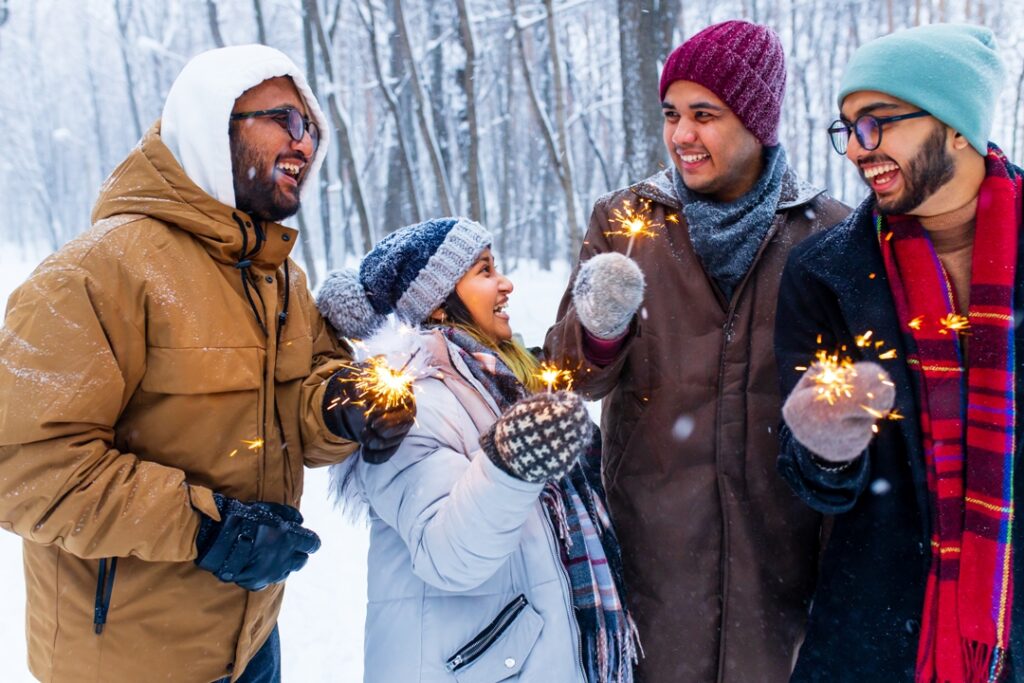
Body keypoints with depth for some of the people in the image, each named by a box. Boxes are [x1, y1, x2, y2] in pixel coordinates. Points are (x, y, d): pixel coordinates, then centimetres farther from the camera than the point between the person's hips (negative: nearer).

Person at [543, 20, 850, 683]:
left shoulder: (825, 230, 0)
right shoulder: (625, 219, 1)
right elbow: (574, 377, -4)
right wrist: (597, 329, -24)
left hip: (782, 533, 0)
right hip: (656, 530, 0)